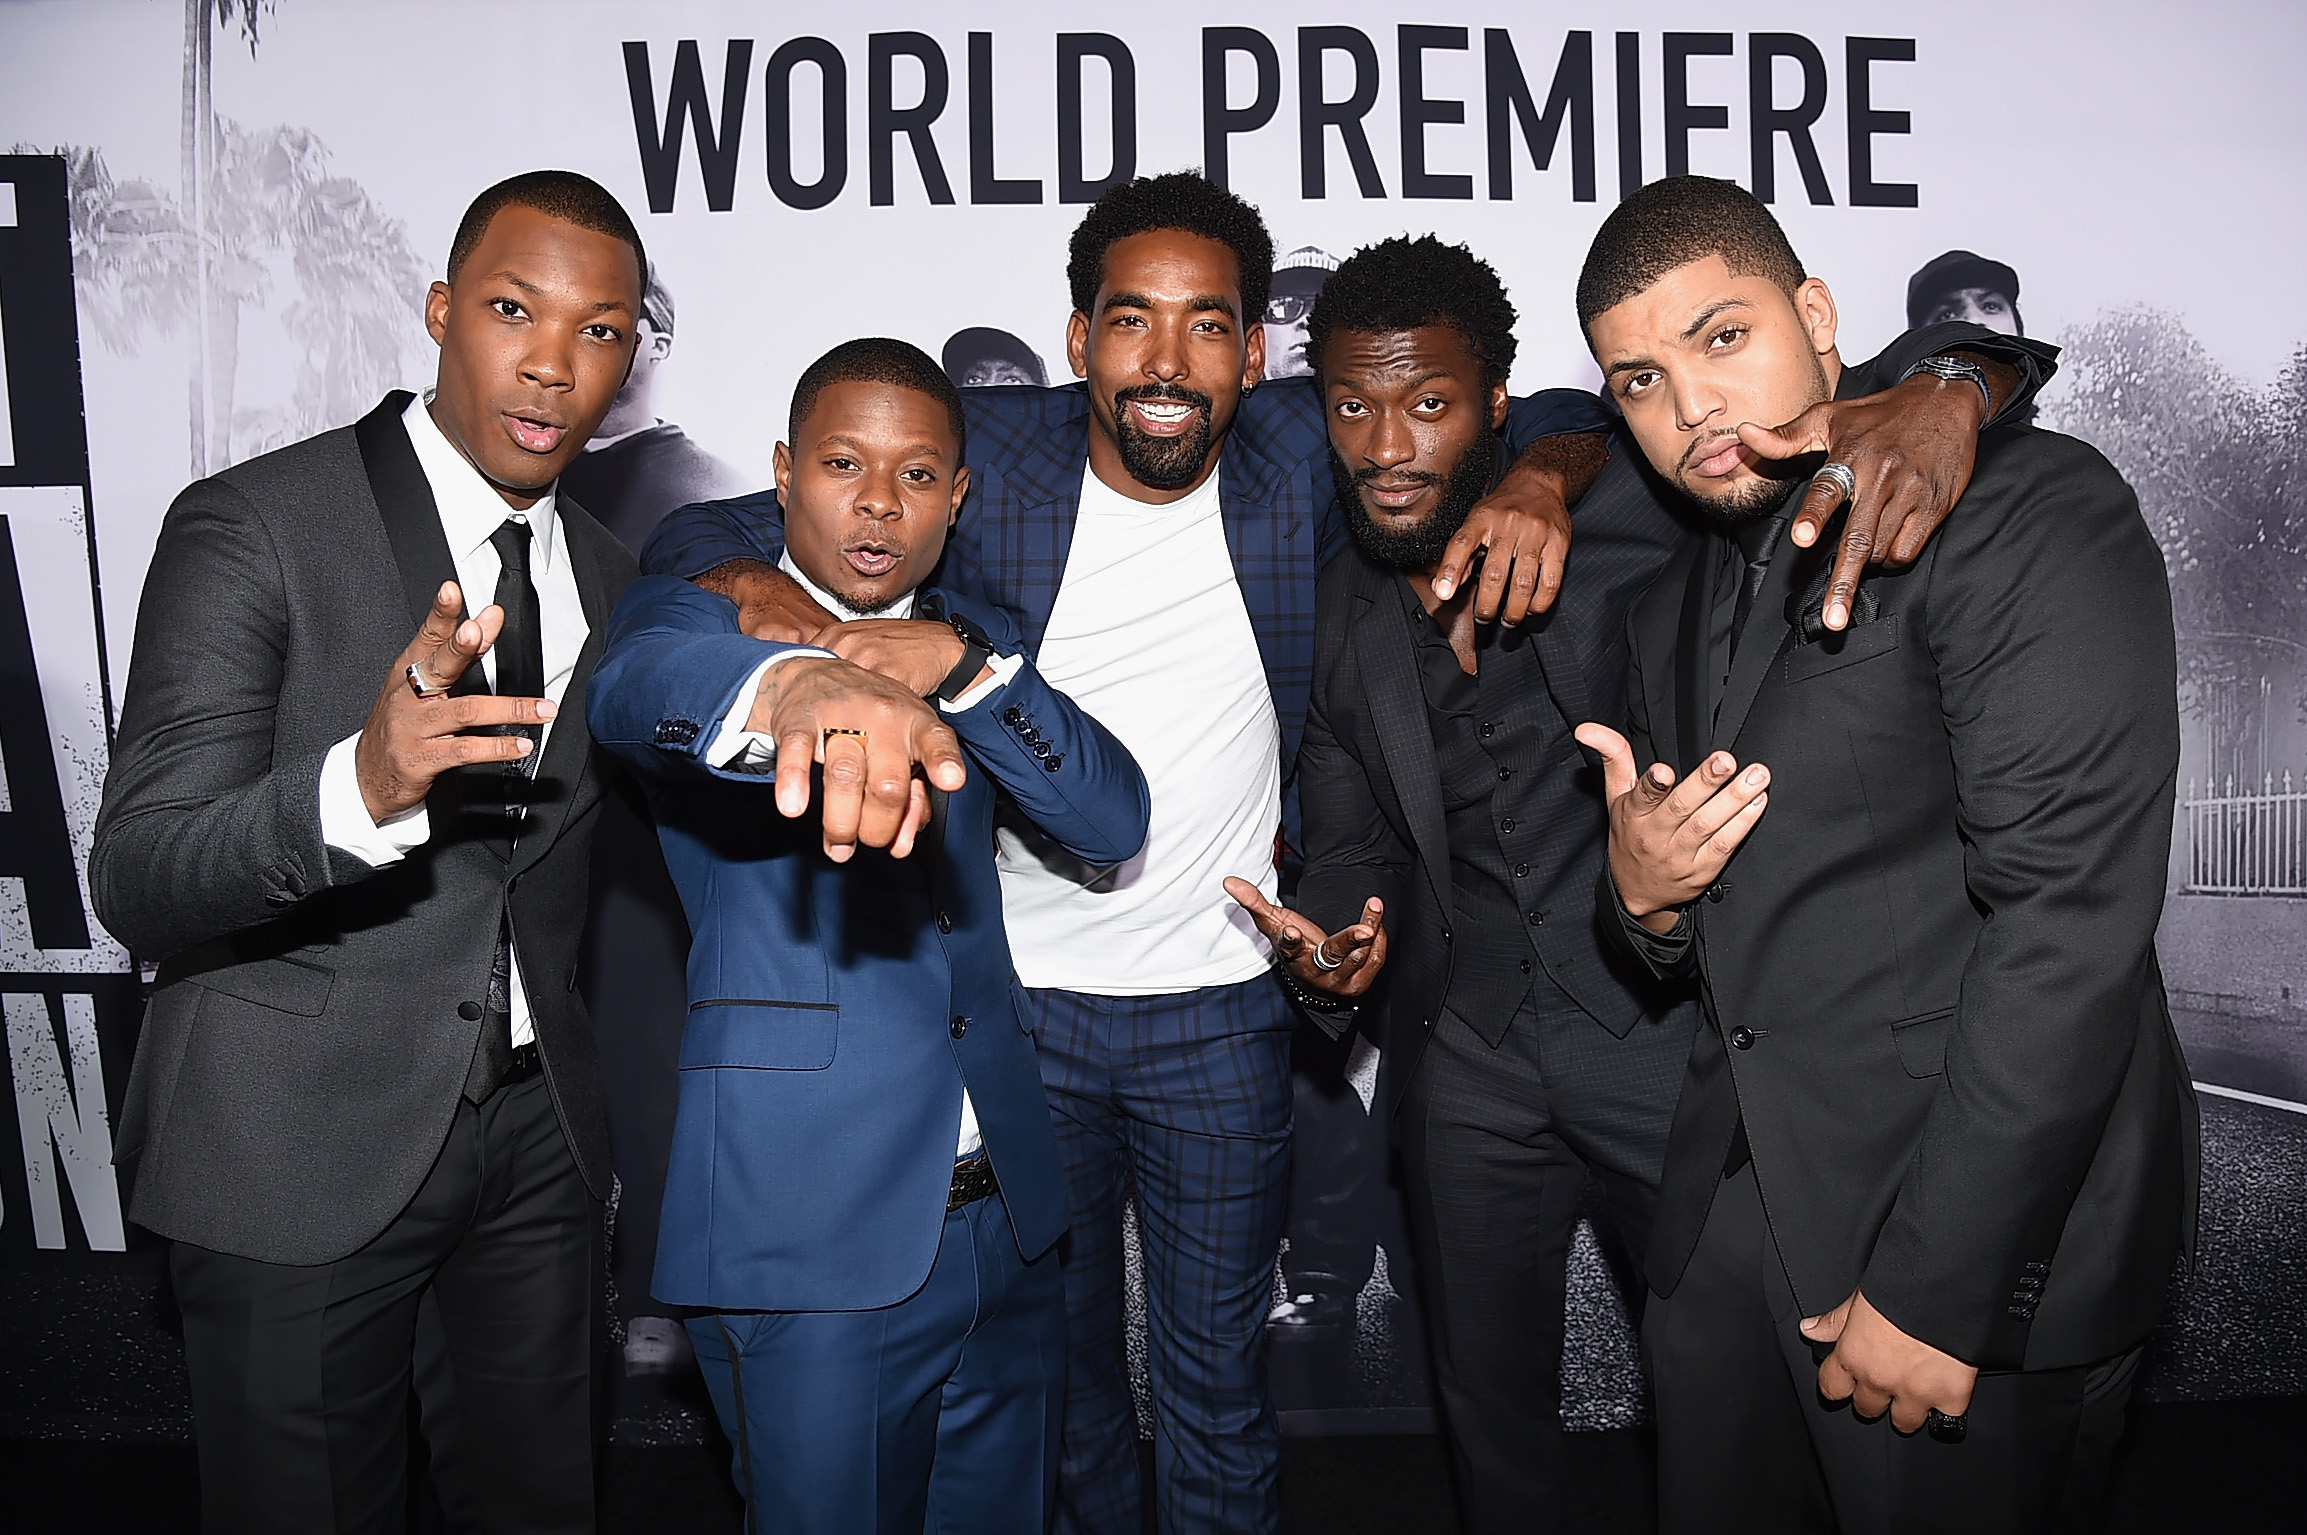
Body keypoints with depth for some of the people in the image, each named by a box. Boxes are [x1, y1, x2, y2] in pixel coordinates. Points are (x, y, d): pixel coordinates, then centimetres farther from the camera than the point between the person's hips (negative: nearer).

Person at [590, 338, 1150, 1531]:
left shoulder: (967, 647, 12)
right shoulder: (699, 612, -1)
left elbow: (1113, 824, 0)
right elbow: (637, 686, -26)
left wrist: (964, 665, -16)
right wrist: (791, 693, -50)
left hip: (1004, 1222, 5)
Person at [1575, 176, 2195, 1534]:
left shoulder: (2031, 511, -12)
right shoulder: (1679, 608, 12)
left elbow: (2070, 928, -20)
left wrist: (1932, 1285, -20)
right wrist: (1644, 898, -7)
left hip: (1984, 1238, -6)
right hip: (1736, 1217, 7)